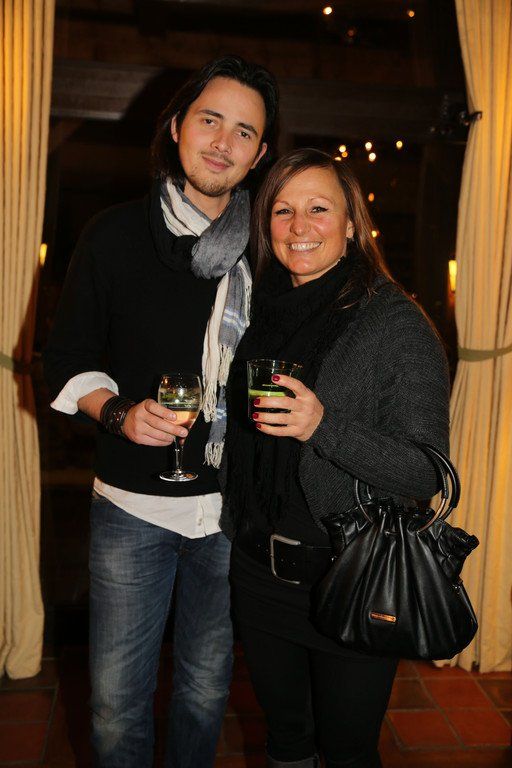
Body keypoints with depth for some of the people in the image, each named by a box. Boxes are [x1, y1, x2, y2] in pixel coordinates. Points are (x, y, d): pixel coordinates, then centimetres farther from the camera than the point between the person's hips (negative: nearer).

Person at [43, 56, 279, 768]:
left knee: (206, 687, 19)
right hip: (133, 503, -1)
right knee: (117, 698, 11)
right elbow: (68, 359, 0)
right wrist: (119, 412, -17)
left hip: (232, 506, 2)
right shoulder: (116, 234, -2)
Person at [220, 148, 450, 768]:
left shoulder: (397, 324, -14)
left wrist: (325, 426, -30)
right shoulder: (260, 314, 3)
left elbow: (428, 472, -17)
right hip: (259, 572, 5)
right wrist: (232, 530, 13)